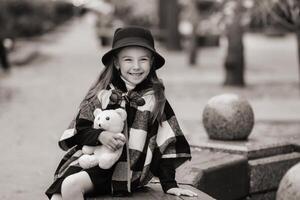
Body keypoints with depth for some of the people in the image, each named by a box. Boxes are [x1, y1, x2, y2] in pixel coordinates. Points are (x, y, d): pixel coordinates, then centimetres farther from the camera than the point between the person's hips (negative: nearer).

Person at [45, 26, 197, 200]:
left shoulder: (154, 99, 3)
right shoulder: (101, 94, 5)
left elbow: (165, 145, 4)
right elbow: (80, 130, 5)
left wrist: (169, 185, 1)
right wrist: (100, 136, -16)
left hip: (125, 170, -3)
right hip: (92, 159, 3)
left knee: (71, 185, -26)